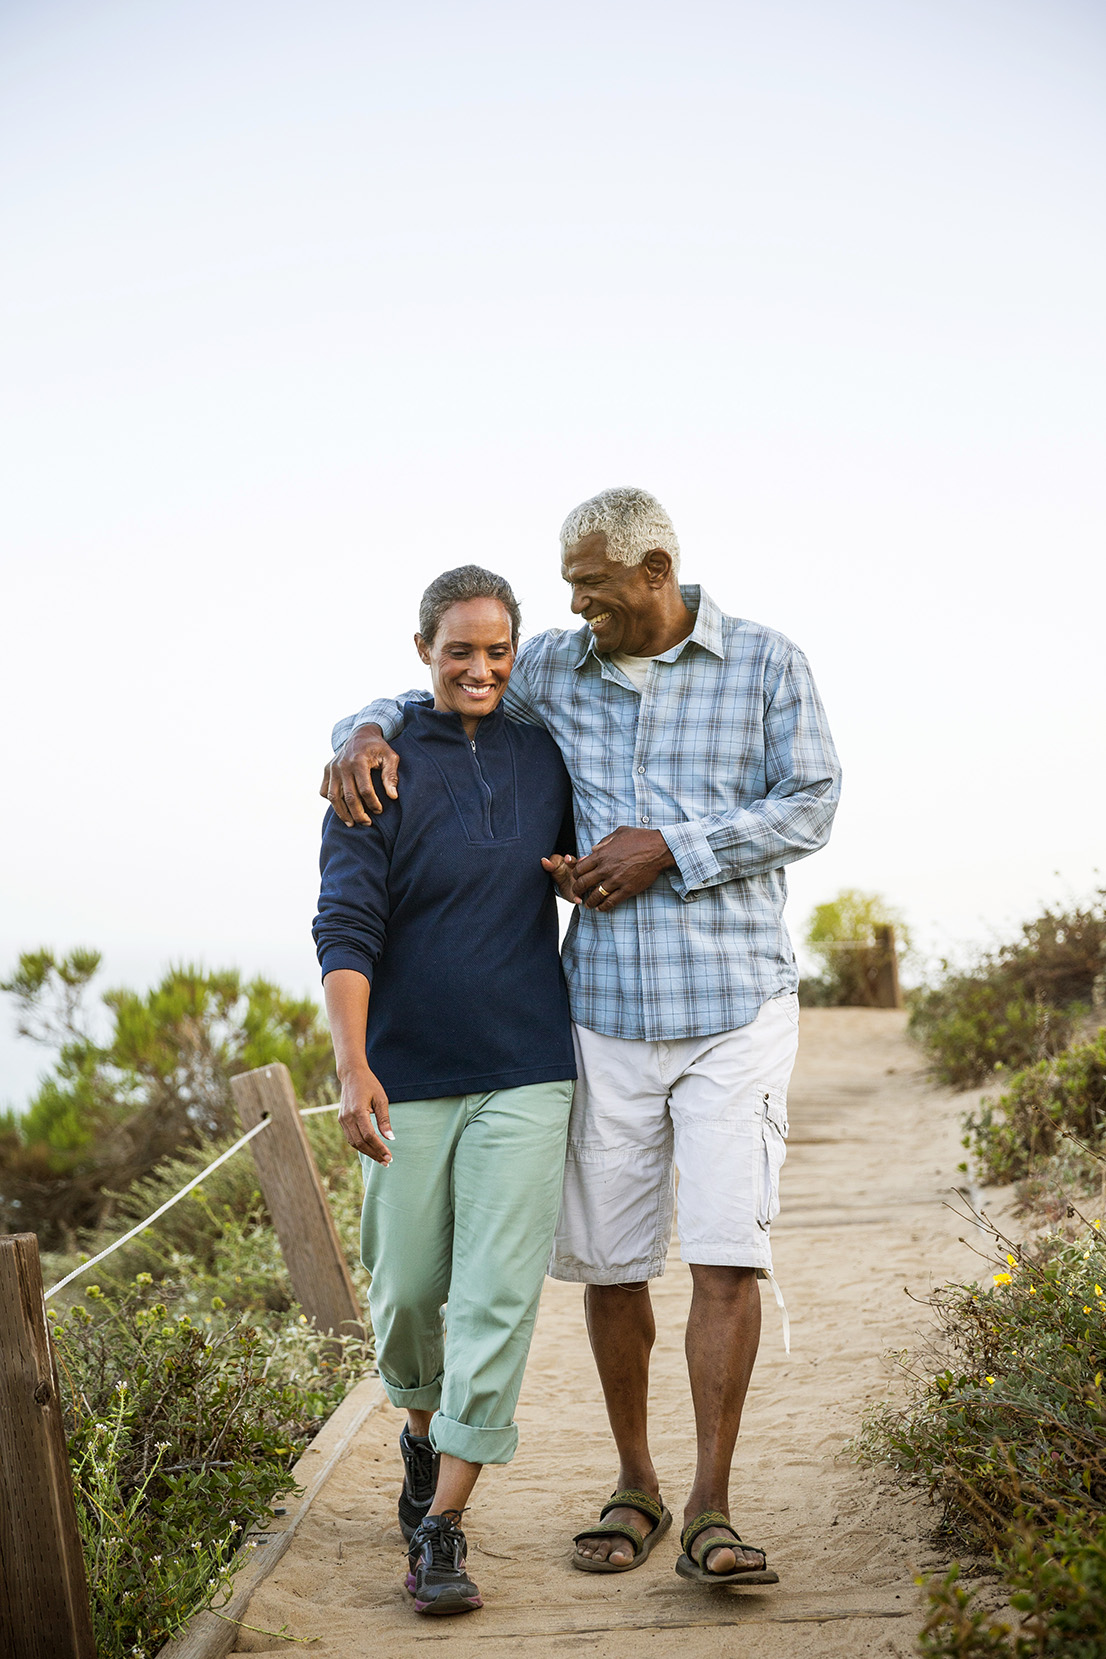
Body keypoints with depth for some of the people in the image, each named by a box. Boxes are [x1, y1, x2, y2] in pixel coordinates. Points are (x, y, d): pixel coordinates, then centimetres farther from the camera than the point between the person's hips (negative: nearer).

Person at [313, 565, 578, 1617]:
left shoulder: (544, 758, 7)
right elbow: (346, 927, -11)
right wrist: (352, 1066, -22)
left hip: (526, 1073, 1)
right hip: (409, 1075, -1)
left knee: (498, 1293, -7)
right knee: (407, 1288, 9)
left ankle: (442, 1526, 0)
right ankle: (423, 1433, 40)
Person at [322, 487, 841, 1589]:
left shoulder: (765, 664, 0)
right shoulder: (555, 671, 7)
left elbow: (809, 806, -2)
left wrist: (670, 847, -13)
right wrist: (367, 737, -6)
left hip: (735, 1008, -2)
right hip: (606, 1009, 3)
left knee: (726, 1252, -10)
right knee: (608, 1261, 6)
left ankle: (709, 1513, -3)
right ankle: (633, 1485, 23)